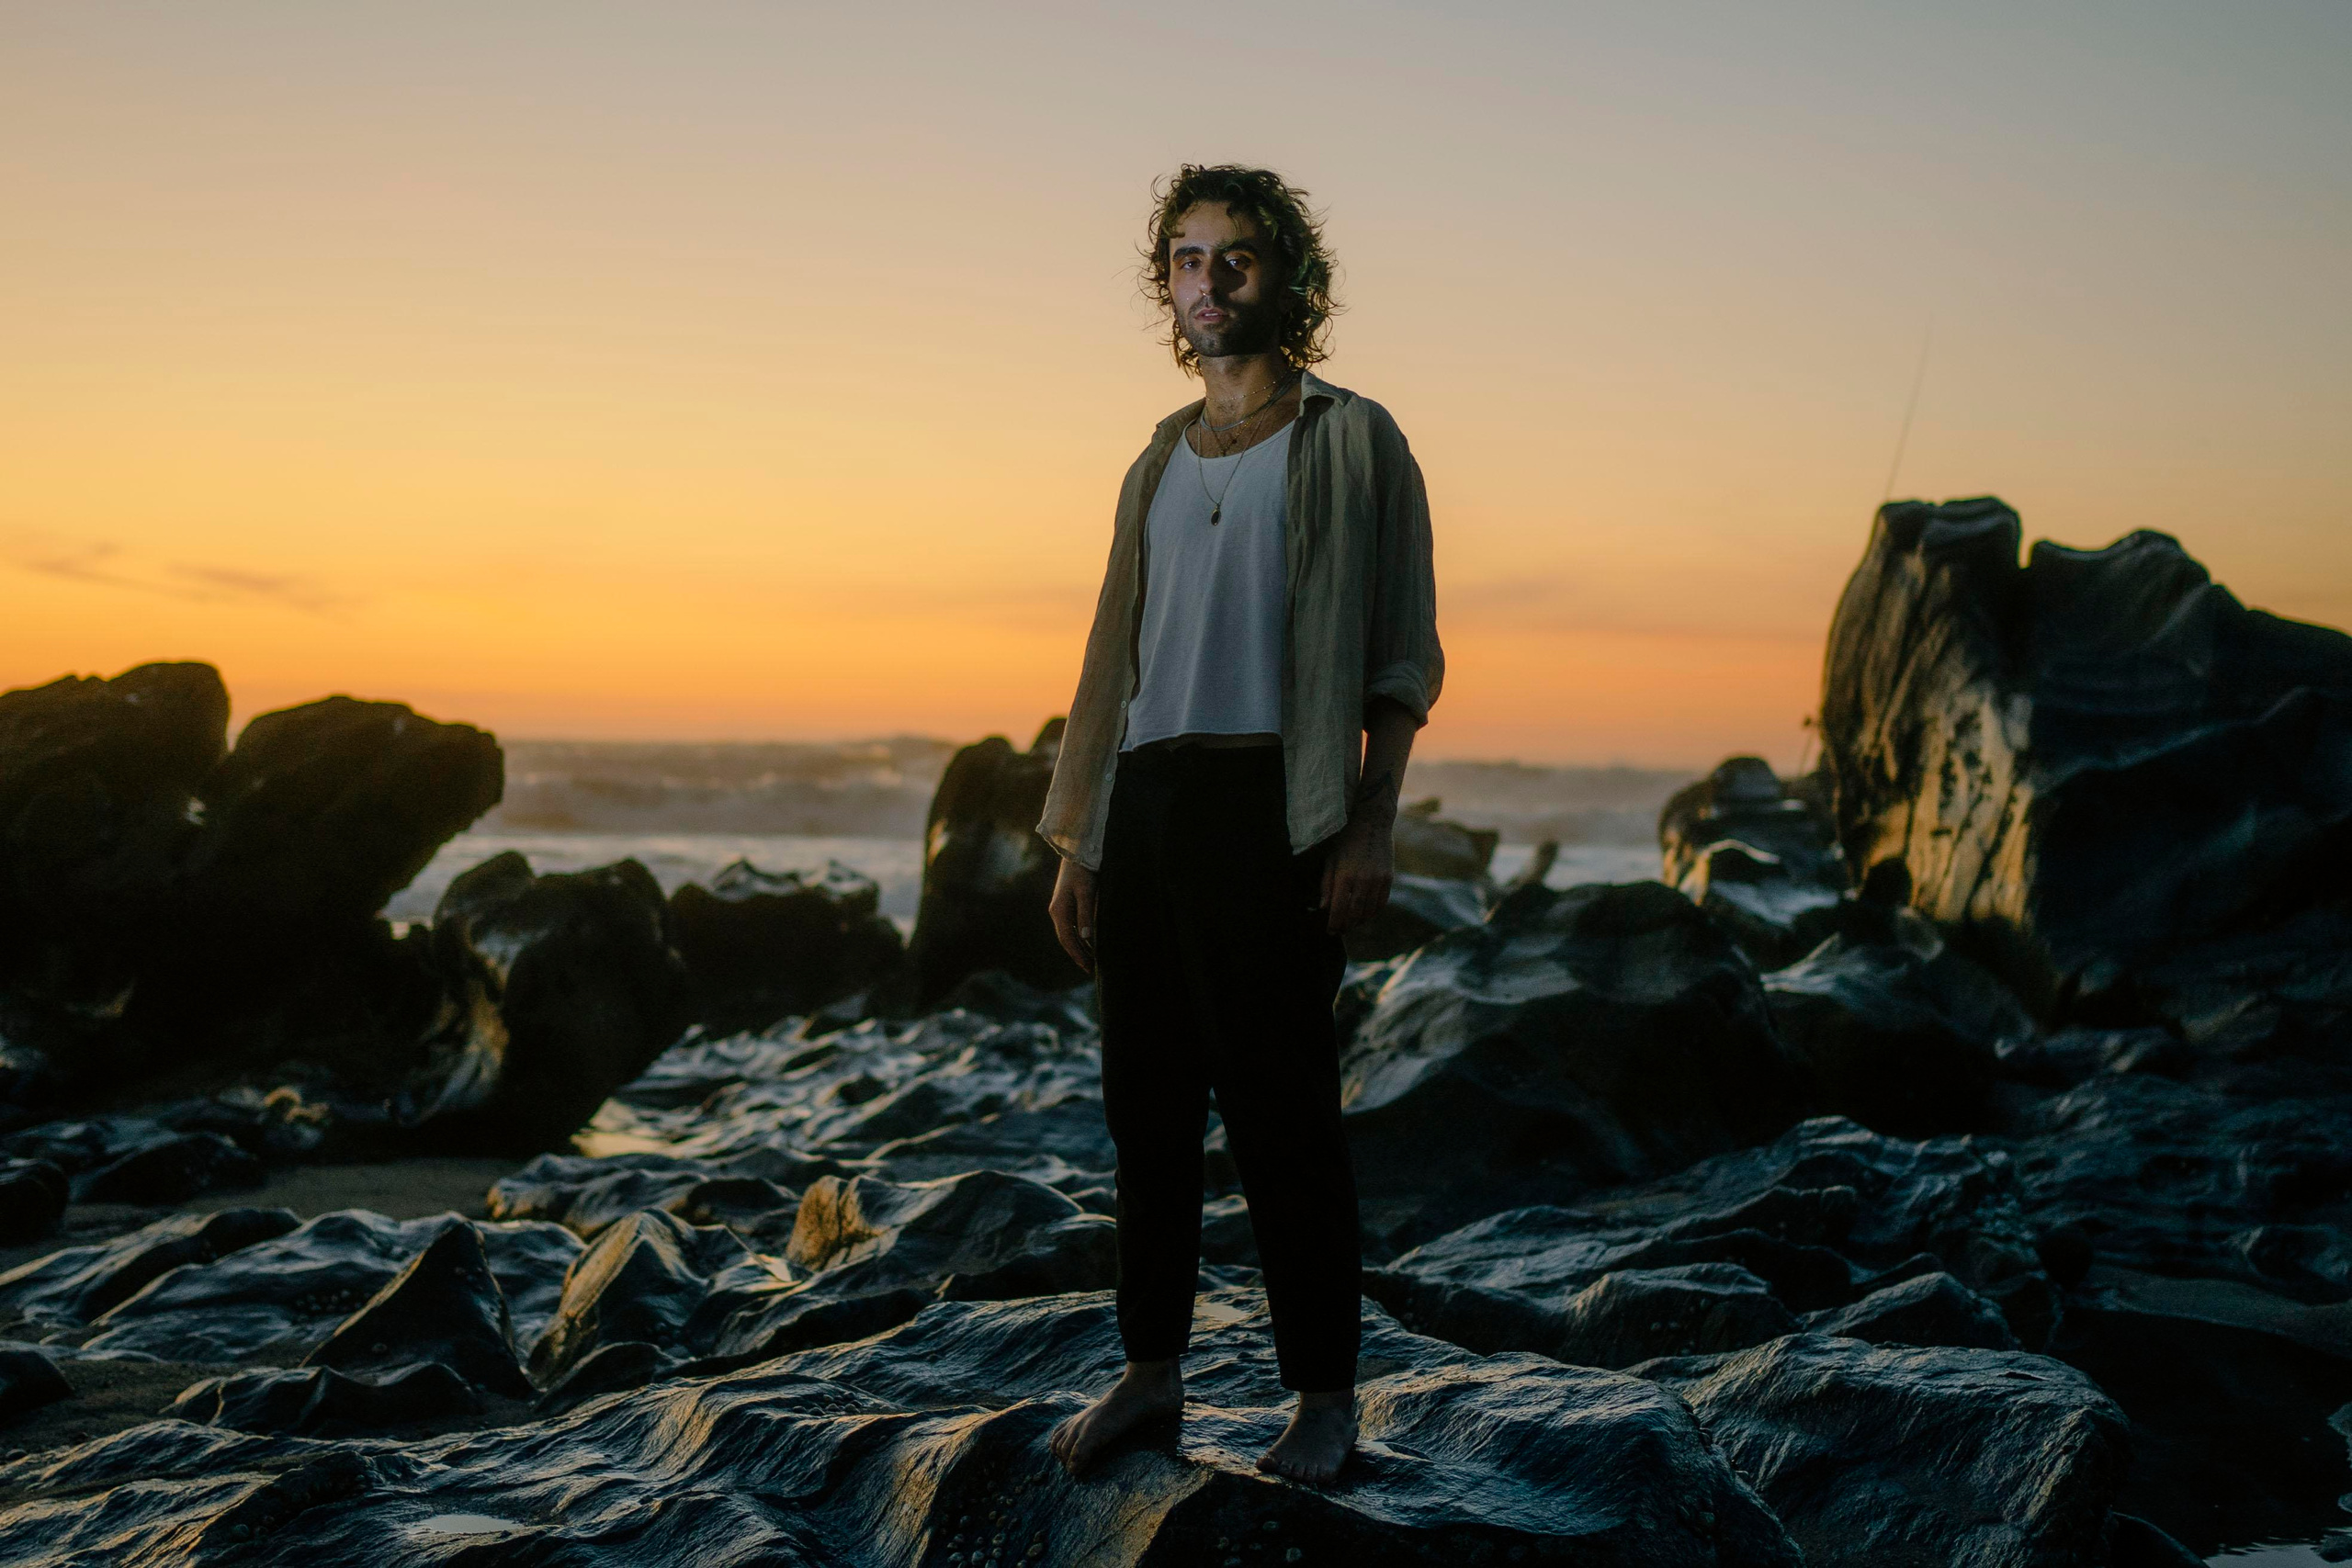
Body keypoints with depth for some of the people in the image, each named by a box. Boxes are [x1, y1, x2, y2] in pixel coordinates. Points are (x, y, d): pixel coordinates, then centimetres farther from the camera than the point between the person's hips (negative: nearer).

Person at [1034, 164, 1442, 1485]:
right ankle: (1154, 1367, 19)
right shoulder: (1159, 462, 20)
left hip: (1272, 802, -5)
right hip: (1144, 799, 6)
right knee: (1149, 1104, 8)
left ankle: (1327, 1395, 6)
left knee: (1282, 1111, -4)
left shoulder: (1352, 441, 4)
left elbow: (1402, 655, -2)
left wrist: (1371, 825, -13)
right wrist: (1081, 842, 15)